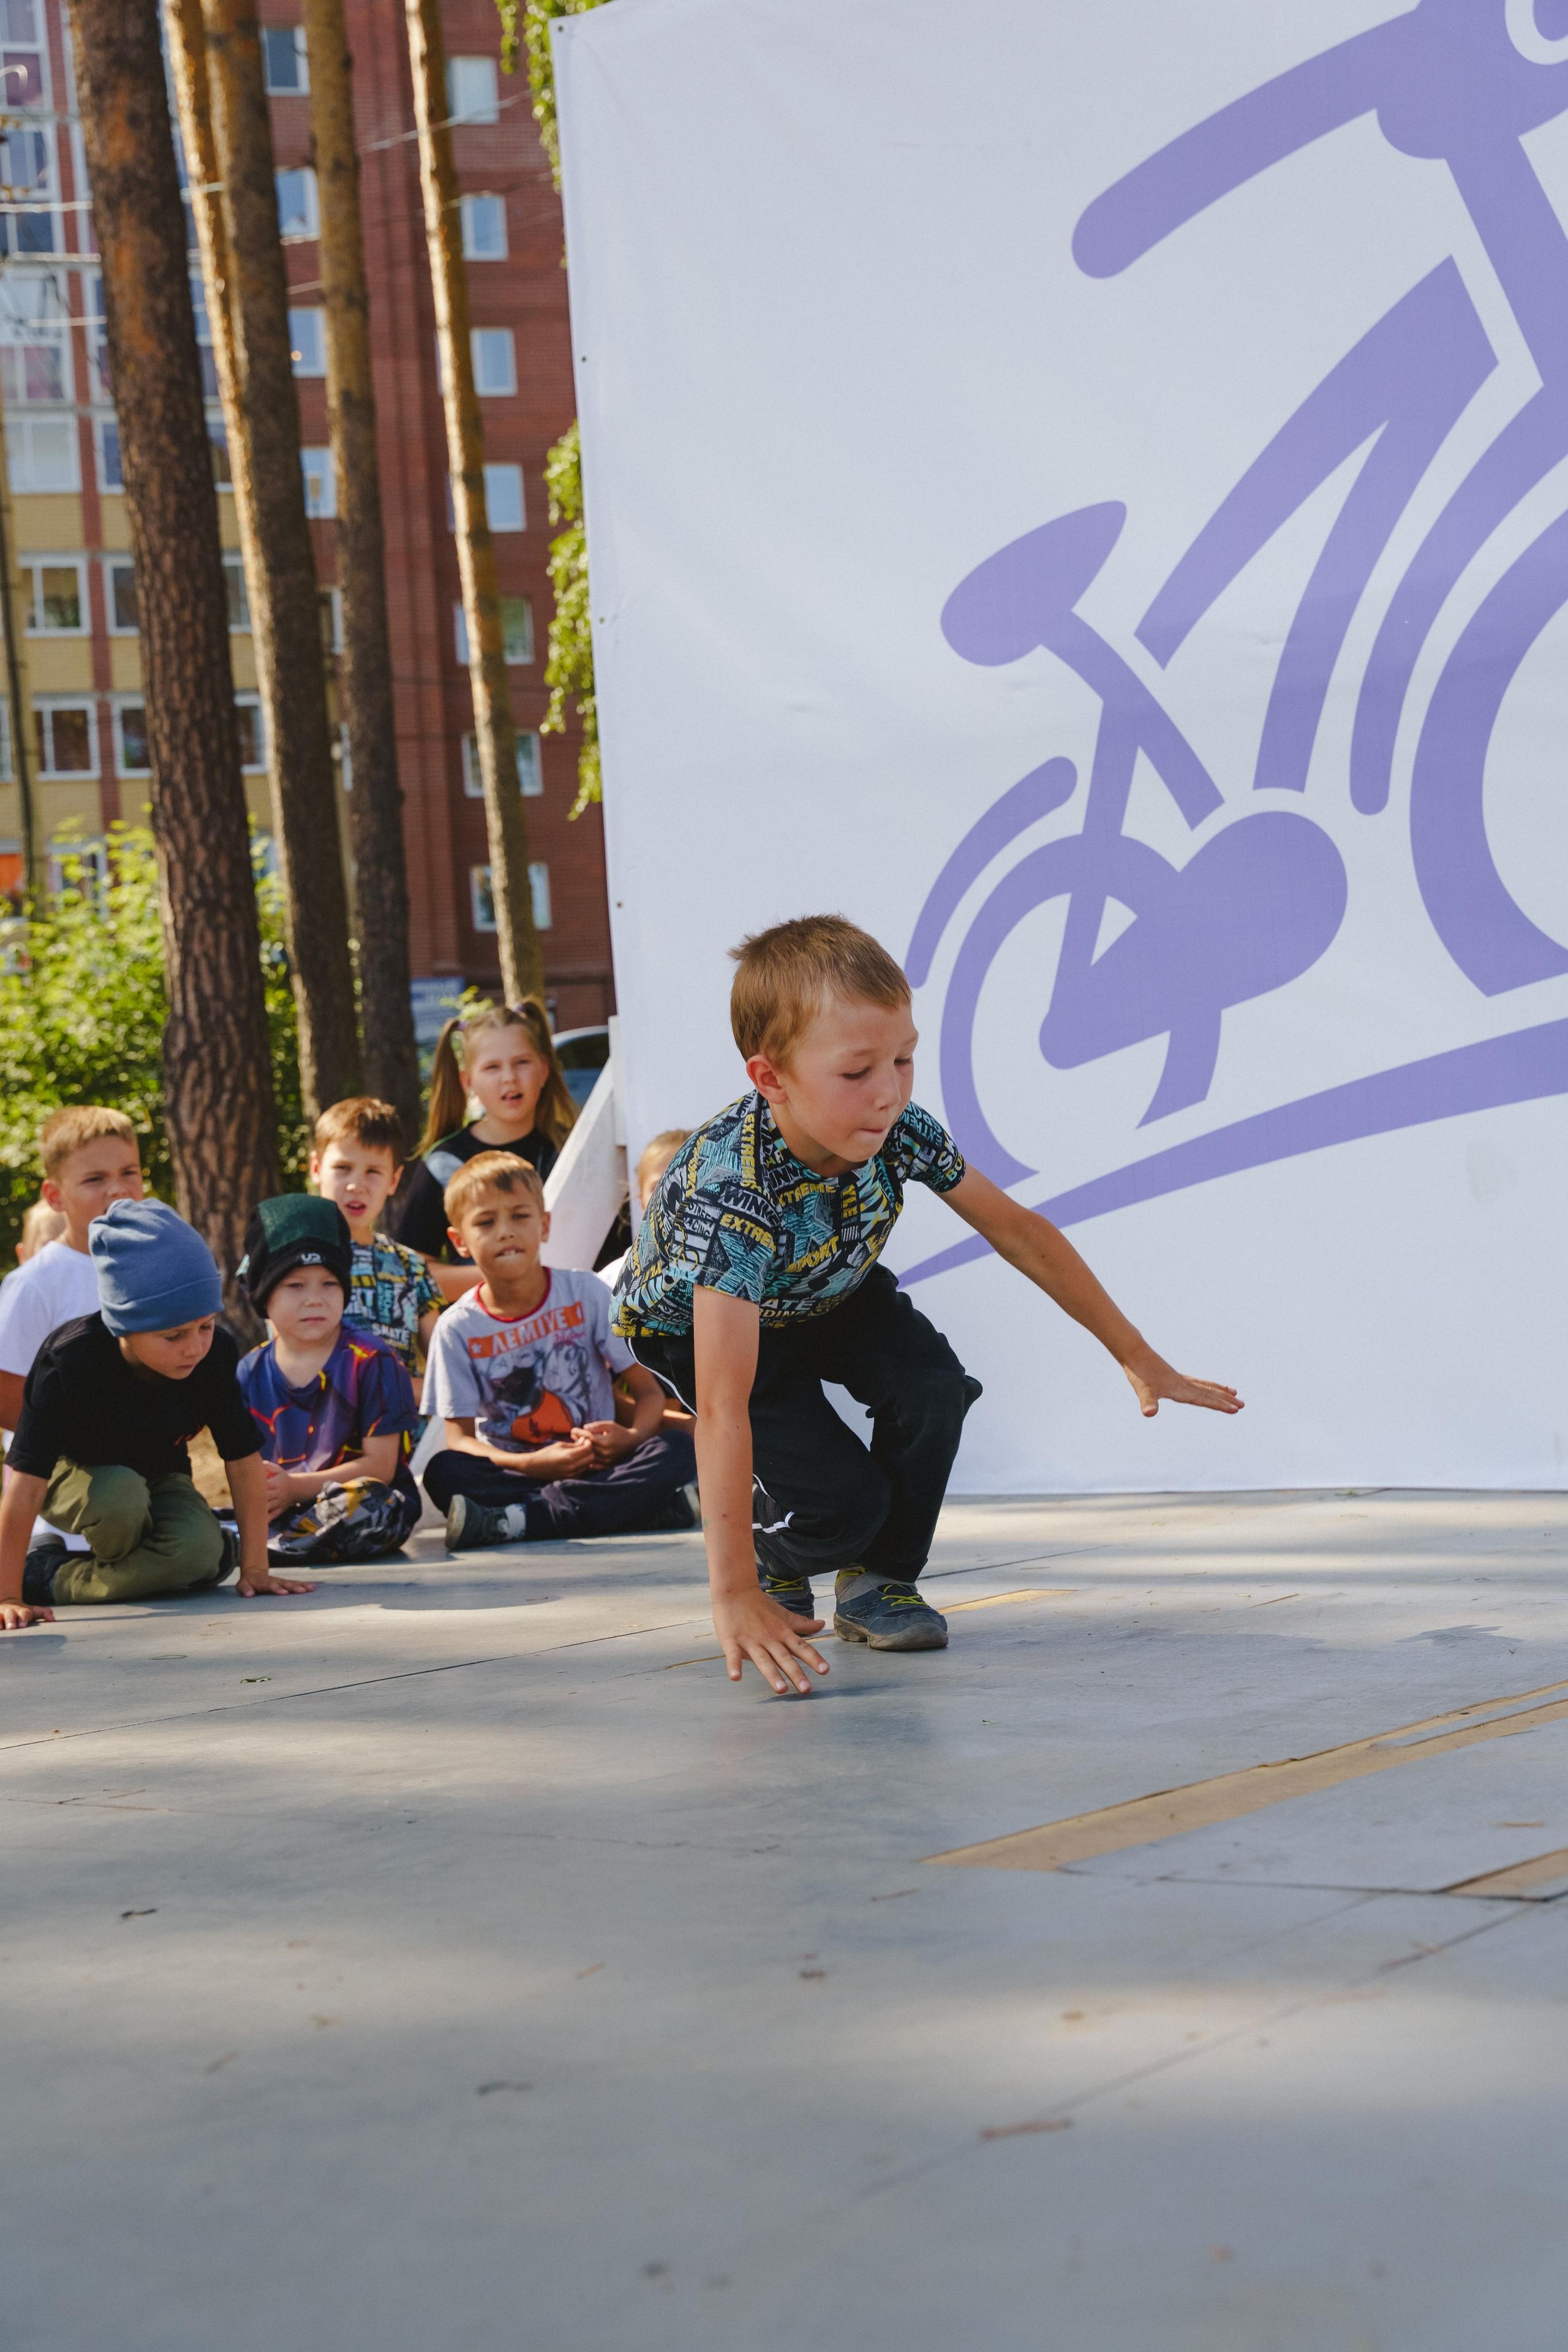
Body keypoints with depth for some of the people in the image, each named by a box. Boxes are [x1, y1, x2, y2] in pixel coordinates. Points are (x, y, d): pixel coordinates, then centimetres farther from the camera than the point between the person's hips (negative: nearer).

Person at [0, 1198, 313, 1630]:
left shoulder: (216, 1355, -24)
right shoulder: (68, 1362, -34)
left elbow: (243, 1460, -14)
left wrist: (254, 1570, -14)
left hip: (161, 1477, 3)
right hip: (79, 1475, -3)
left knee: (200, 1553, -28)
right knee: (121, 1496, -38)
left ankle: (51, 1578, -8)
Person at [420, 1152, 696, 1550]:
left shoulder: (586, 1294, 1)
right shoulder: (458, 1328, 0)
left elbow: (650, 1390, 1)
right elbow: (460, 1438, -3)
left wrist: (631, 1437, -24)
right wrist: (531, 1465, -23)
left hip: (597, 1465, 1)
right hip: (511, 1471, -1)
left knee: (675, 1449, -27)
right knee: (442, 1472, -31)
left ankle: (515, 1521, -36)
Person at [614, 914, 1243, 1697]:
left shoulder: (898, 1130, -27)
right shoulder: (732, 1190, -43)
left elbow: (1018, 1231, -10)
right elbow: (722, 1406, -46)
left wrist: (1138, 1358, -5)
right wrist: (735, 1595, -49)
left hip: (827, 1296, 5)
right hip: (700, 1327, -5)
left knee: (930, 1383, -24)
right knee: (842, 1502, -21)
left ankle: (878, 1585, 0)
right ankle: (776, 1562, 15)